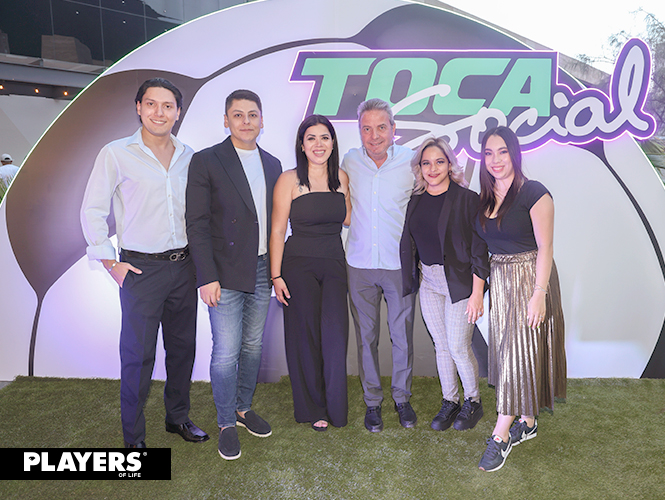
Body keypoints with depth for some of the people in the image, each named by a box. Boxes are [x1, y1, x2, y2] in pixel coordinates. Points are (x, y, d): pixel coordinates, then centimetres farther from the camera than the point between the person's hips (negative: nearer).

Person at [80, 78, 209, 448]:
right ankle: (133, 437, 20)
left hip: (184, 266, 4)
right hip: (141, 269, -4)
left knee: (183, 346, 13)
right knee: (139, 355, 2)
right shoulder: (117, 154, -4)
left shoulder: (188, 156, 8)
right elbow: (92, 212, -2)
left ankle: (178, 417, 33)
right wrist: (111, 262, -6)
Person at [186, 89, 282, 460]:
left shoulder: (273, 164, 10)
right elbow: (197, 224, -10)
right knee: (226, 353, 0)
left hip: (262, 272, 5)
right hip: (226, 274, -5)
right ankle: (227, 424, 21)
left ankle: (244, 408, 35)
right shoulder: (206, 161, -6)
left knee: (253, 346, 15)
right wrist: (207, 277, -15)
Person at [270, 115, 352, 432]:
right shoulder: (289, 180, -4)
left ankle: (335, 406, 14)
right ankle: (313, 409, 22)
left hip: (334, 265, 3)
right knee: (306, 336, 4)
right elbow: (277, 231, -5)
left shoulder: (341, 178, 8)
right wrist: (276, 276, -9)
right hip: (299, 265, -3)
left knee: (335, 333, -5)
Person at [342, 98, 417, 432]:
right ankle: (372, 401, 28)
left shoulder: (411, 161, -5)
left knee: (402, 335, 9)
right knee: (366, 336, 10)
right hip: (359, 265, 1)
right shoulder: (350, 161, 0)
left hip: (400, 264, -1)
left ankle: (402, 397, 31)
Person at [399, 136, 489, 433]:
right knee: (441, 345, 12)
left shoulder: (467, 199, -10)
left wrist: (477, 294, -13)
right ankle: (449, 402, 29)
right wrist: (410, 280, 6)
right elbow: (410, 246, 11)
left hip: (459, 282, -4)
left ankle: (473, 402, 24)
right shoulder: (415, 201, 5)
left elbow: (479, 249, -10)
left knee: (459, 347, 0)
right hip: (428, 282, 5)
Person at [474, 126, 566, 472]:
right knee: (506, 349, 12)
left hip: (530, 278, -7)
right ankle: (527, 423, 28)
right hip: (499, 280, 7)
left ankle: (501, 436, 4)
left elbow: (545, 247, -14)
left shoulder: (534, 193, -12)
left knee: (520, 350, -3)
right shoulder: (484, 197, 7)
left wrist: (539, 294, -18)